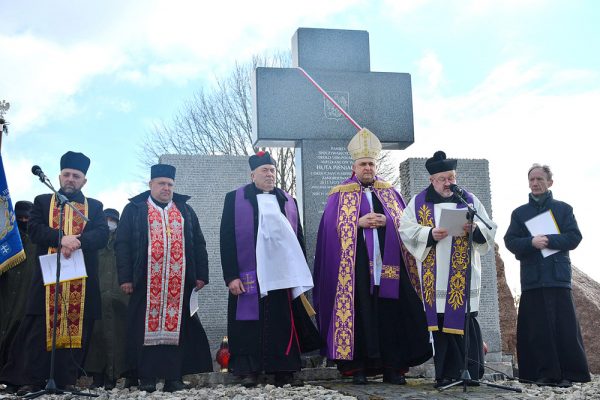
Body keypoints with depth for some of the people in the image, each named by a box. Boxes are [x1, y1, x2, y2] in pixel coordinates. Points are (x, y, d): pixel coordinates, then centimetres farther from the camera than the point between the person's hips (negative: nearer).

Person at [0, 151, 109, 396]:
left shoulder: (94, 207, 16)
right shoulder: (43, 201, 16)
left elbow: (102, 235, -1)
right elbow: (34, 229, -1)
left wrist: (76, 243, -19)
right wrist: (61, 239, -18)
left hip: (82, 279, 1)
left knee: (76, 327, -2)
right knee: (40, 328, -3)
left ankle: (67, 380, 5)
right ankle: (32, 380, 2)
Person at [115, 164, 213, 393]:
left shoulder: (185, 210, 16)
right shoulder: (134, 209, 9)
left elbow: (198, 244, 14)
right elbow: (122, 244, 3)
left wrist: (201, 275, 5)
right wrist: (125, 277, -5)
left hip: (180, 282, 2)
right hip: (146, 282, -2)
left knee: (176, 326, 1)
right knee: (146, 326, 0)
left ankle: (173, 376, 7)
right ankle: (146, 377, 7)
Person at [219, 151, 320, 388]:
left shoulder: (288, 201, 17)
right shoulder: (235, 199, 6)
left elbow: (298, 238, 16)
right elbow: (227, 239, 0)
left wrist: (301, 273, 8)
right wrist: (231, 276, -9)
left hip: (283, 274, 3)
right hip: (249, 275, -3)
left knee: (284, 323, 2)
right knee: (250, 322, -2)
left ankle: (284, 372, 9)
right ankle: (248, 372, 7)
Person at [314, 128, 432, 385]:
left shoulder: (390, 192, 18)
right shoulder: (340, 194, 10)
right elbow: (333, 226, -1)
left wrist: (386, 221, -8)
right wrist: (360, 222, -13)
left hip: (387, 264, 3)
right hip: (355, 265, -2)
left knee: (390, 313, -1)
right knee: (359, 313, -6)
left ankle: (392, 367, 4)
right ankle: (357, 367, 0)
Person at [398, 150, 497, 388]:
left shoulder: (469, 200, 10)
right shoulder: (419, 202, 9)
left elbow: (490, 229, 7)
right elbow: (406, 230, 0)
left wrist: (474, 229, -15)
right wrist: (430, 234, -17)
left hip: (463, 275, 0)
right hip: (434, 277, 0)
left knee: (464, 318, -4)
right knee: (440, 321, 1)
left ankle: (471, 371, 3)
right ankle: (447, 373, 8)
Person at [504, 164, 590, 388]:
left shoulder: (563, 209, 12)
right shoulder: (519, 213, 16)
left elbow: (574, 237, 0)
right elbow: (510, 241, 4)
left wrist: (549, 240, -14)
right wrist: (531, 242, -14)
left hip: (559, 275, -1)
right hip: (531, 278, 1)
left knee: (565, 326, -4)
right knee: (537, 328, -1)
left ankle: (569, 373, 3)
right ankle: (545, 373, 4)